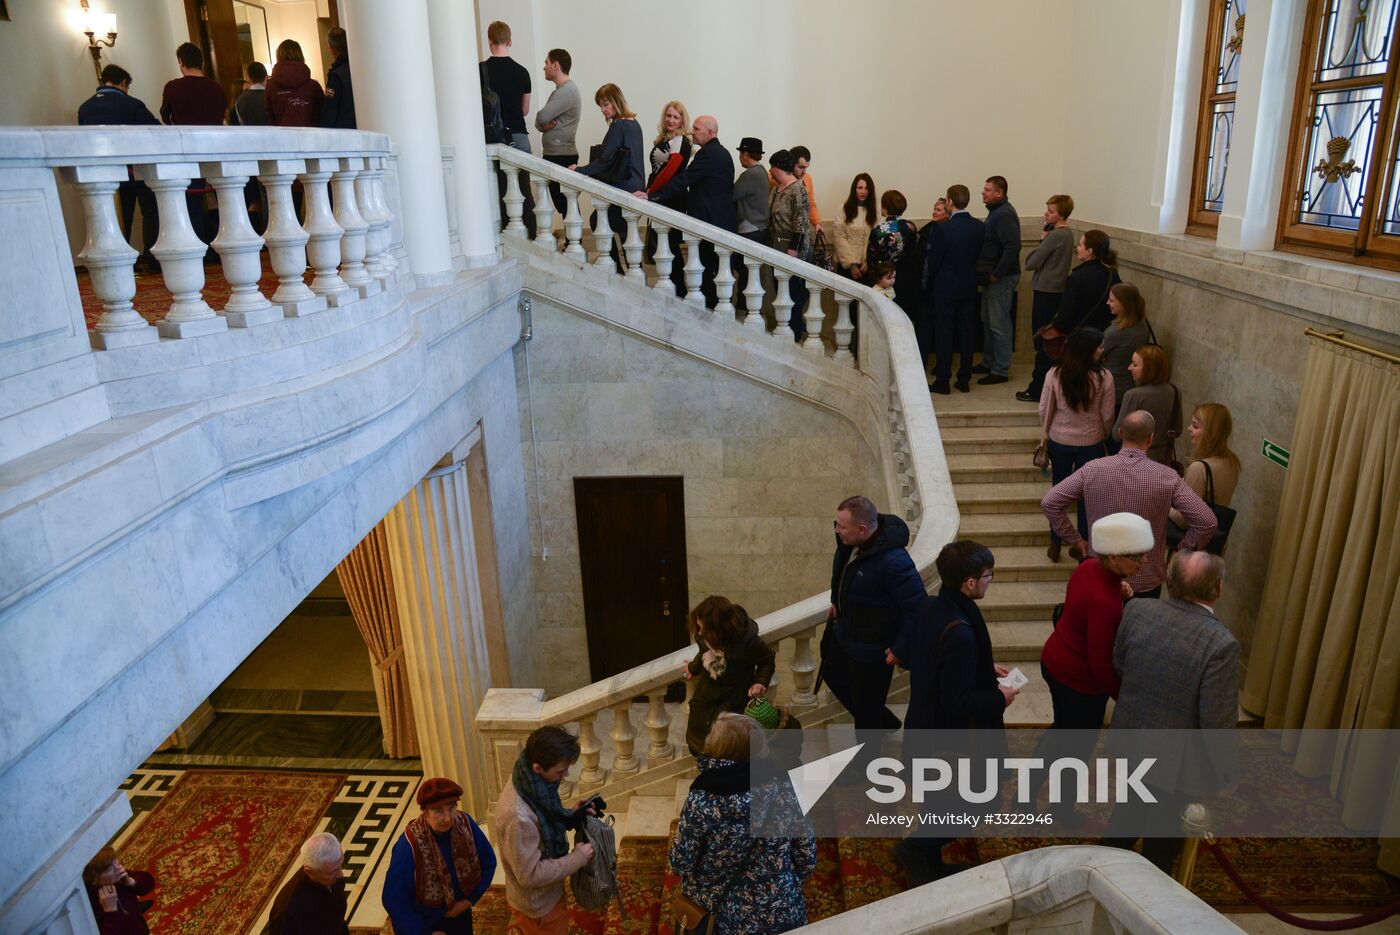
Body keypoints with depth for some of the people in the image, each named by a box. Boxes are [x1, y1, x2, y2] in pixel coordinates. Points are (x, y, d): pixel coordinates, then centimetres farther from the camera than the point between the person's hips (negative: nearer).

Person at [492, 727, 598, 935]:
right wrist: (577, 858, -23)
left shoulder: (529, 783, -15)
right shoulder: (518, 816, -40)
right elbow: (530, 875, -30)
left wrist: (571, 815, -10)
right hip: (537, 901, -7)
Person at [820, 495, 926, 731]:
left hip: (872, 648, -9)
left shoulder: (894, 561, -37)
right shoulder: (849, 541, -12)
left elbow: (917, 607, -30)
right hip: (843, 631, 9)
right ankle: (884, 723, 49)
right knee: (833, 674, 30)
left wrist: (901, 649, -23)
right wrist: (837, 602, 17)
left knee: (865, 707, 11)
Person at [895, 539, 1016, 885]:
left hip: (924, 724, 9)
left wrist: (985, 667, 12)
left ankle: (928, 865, 39)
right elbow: (959, 702, -27)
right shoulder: (959, 632, -32)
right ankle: (918, 847, 14)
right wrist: (999, 697, -11)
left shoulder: (928, 607, -5)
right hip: (945, 738, -9)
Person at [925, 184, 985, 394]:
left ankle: (943, 381, 5)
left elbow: (933, 260, -11)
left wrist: (928, 286, 3)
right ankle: (964, 380, 16)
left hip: (945, 288, -5)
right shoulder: (981, 227, -1)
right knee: (967, 332, 11)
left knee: (944, 334, 2)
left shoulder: (943, 229, -17)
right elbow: (981, 256, 5)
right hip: (970, 288, 5)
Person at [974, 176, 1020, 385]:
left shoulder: (1004, 215, -17)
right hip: (992, 276, 10)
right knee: (988, 320, 18)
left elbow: (1013, 246, -27)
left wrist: (996, 274, -23)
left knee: (999, 324, -4)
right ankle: (989, 362, 30)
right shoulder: (996, 211, 14)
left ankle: (1000, 370, 3)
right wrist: (988, 273, 11)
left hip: (1002, 278, -10)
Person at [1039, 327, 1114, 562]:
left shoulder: (1054, 375, -14)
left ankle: (1055, 545, 24)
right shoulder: (1103, 378, -17)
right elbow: (1107, 415, -7)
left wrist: (1046, 434, 12)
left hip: (1059, 440, 1)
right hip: (1091, 443, -1)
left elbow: (1045, 410, -6)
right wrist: (1103, 435, 14)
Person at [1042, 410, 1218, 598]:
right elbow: (1207, 522, -15)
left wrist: (1074, 539, 0)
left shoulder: (1093, 469, -12)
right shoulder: (1167, 477, -15)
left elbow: (1049, 502, -11)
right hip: (1147, 583, -1)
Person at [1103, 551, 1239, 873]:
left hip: (1130, 743, 5)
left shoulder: (1137, 610, -15)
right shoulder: (1220, 643, -30)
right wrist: (1225, 775, -7)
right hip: (1174, 762, -5)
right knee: (1163, 834, 20)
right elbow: (1218, 723, -23)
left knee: (1130, 807, 30)